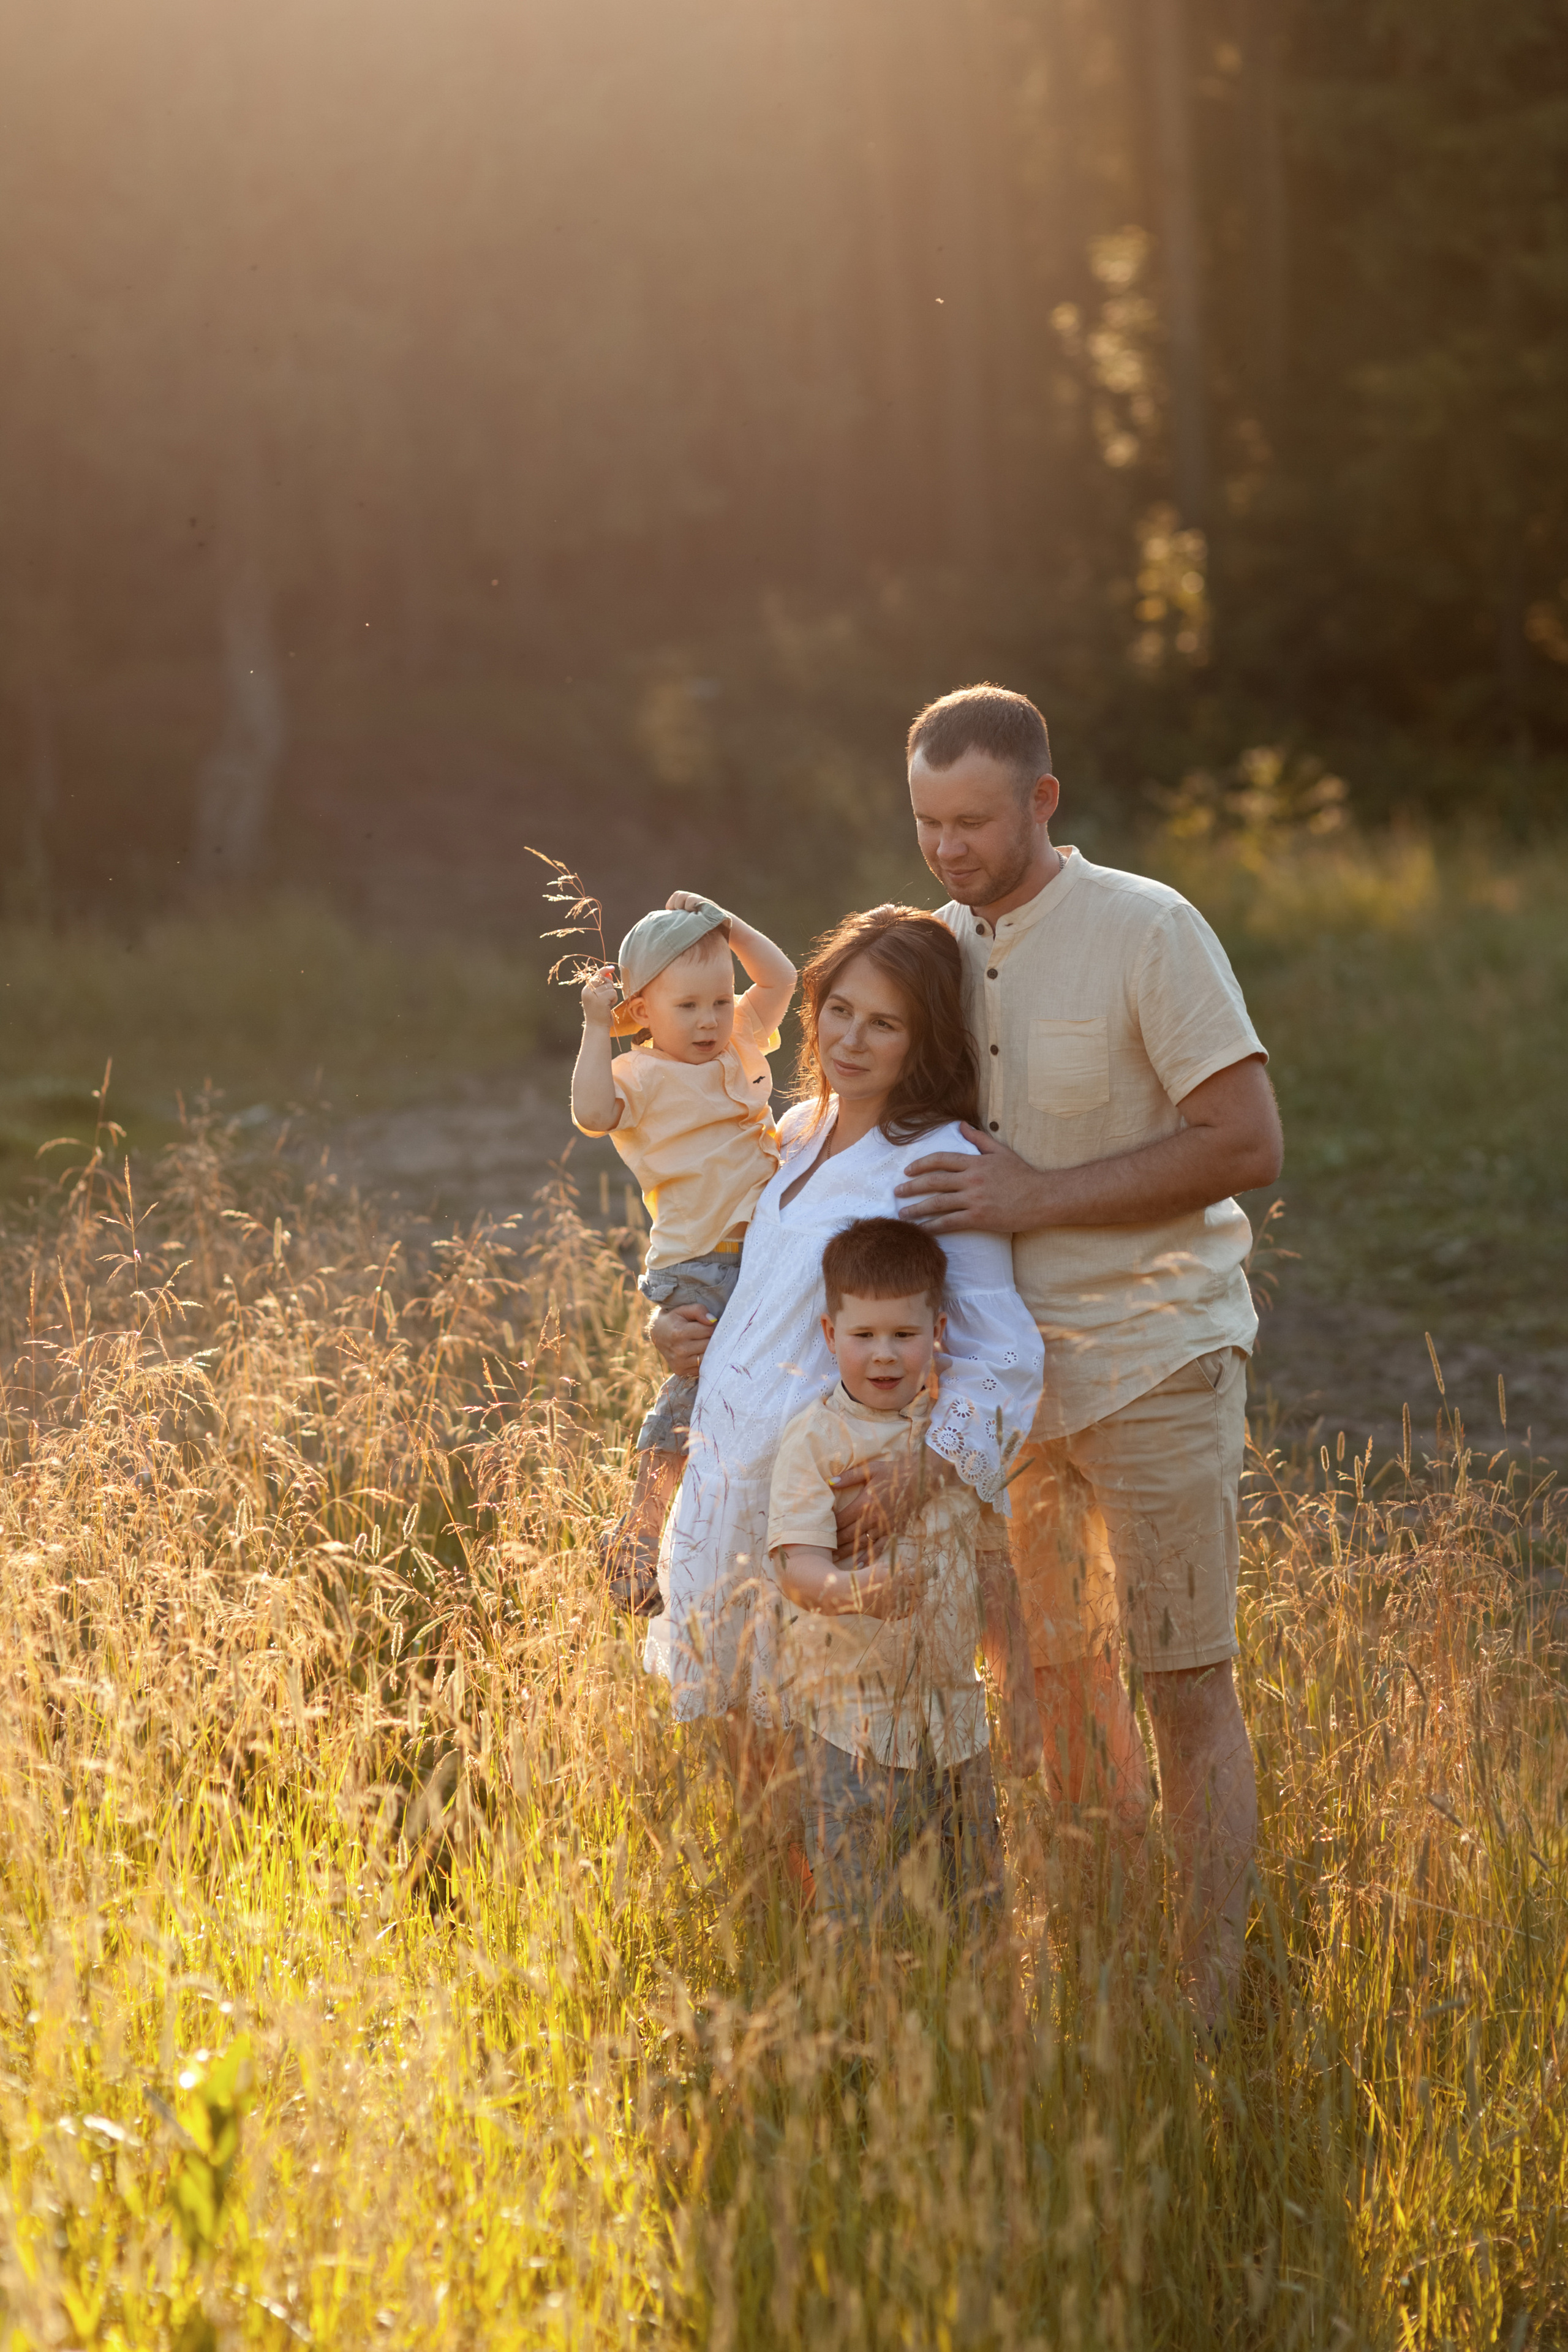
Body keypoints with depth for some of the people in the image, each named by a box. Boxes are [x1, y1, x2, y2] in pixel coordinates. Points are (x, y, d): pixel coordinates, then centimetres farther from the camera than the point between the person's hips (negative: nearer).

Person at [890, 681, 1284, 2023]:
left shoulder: (1149, 932, -14)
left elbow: (1248, 1144, -18)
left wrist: (1039, 1198, -23)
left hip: (1154, 1358, -6)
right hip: (1010, 1363, 6)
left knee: (1184, 1684, -3)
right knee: (1056, 1671, 14)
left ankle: (1207, 2006, 2)